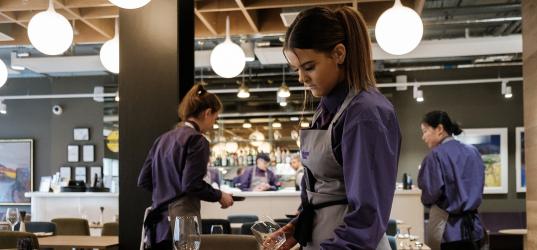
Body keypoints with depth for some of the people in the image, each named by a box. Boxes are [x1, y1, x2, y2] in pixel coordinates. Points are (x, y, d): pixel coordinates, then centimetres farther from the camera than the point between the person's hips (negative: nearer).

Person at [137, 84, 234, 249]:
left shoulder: (163, 138, 15)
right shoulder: (197, 140, -8)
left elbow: (144, 181, 14)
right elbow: (192, 185, -16)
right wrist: (220, 196, -2)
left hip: (159, 224, 8)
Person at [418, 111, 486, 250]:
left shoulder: (436, 154, -11)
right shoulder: (473, 152, 9)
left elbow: (431, 192, -16)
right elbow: (478, 188, 15)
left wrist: (426, 199, 4)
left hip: (447, 227, -6)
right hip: (473, 226, 6)